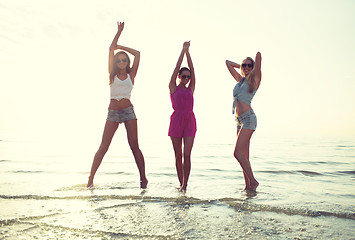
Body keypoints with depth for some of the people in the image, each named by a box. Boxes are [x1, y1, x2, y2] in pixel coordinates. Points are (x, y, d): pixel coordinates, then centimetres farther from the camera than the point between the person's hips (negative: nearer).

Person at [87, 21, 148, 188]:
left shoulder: (131, 75, 10)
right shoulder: (112, 74, 10)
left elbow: (137, 54, 8)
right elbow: (111, 50, 6)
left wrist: (121, 47, 18)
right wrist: (119, 31, 12)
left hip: (128, 111, 0)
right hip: (113, 112, 0)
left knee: (134, 146, -2)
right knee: (103, 147, -2)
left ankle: (143, 178, 4)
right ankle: (91, 178, 5)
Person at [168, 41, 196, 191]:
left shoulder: (190, 89, 14)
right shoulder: (173, 88, 7)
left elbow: (192, 69, 9)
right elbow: (177, 68, 3)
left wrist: (188, 51, 9)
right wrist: (183, 50, 6)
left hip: (190, 121, 2)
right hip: (176, 121, -1)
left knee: (187, 154, -7)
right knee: (178, 155, 4)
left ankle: (185, 185, -1)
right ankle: (181, 183, 17)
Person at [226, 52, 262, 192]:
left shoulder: (254, 80, 1)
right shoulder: (240, 80, 19)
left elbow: (259, 55, -6)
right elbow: (228, 63, 28)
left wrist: (254, 67, 11)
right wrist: (241, 66, 26)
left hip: (248, 118, -7)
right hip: (239, 120, 8)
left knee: (238, 152, -15)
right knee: (244, 155, 7)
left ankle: (253, 181, -3)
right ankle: (248, 185, 13)